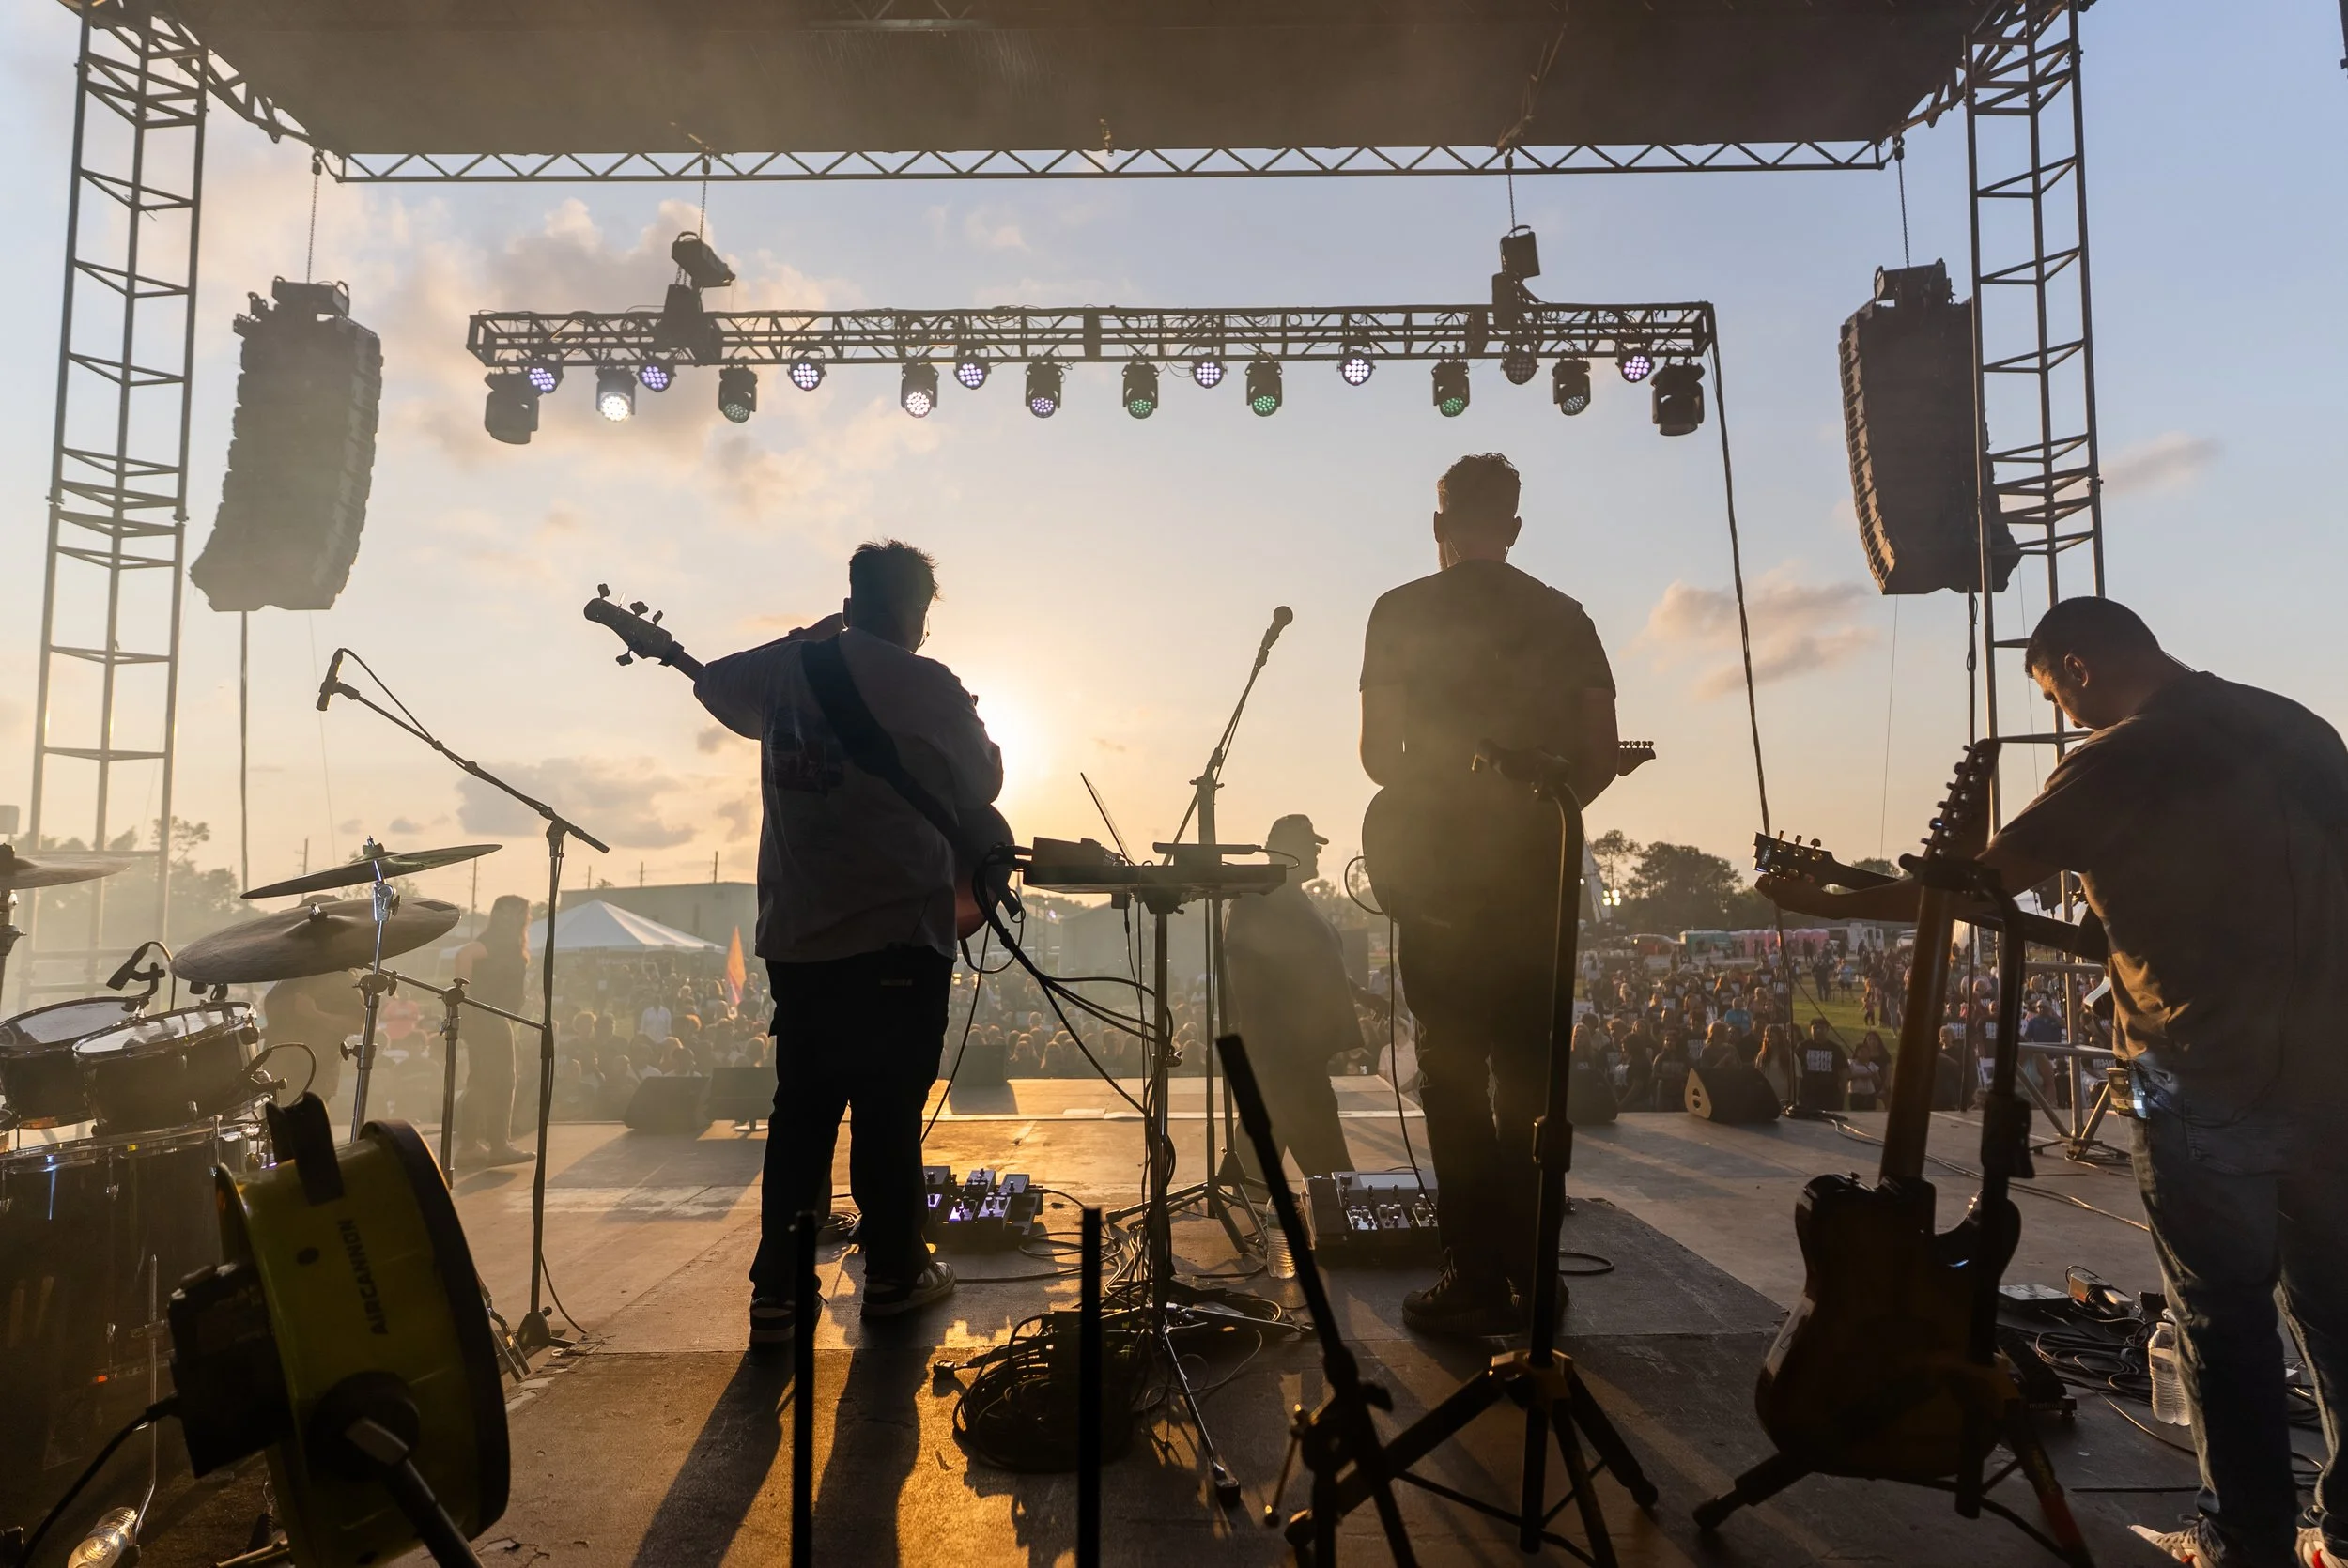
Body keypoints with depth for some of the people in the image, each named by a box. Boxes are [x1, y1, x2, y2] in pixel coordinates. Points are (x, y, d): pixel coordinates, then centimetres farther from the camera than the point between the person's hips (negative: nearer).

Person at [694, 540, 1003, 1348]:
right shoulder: (925, 684, -9)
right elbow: (983, 785, 1)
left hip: (794, 936, 5)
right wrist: (977, 730, 20)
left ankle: (777, 1289, 14)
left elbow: (712, 683, 27)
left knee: (800, 1111, 12)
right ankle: (894, 1272, 19)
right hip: (897, 934, -5)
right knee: (889, 1111, 6)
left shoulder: (781, 671, 6)